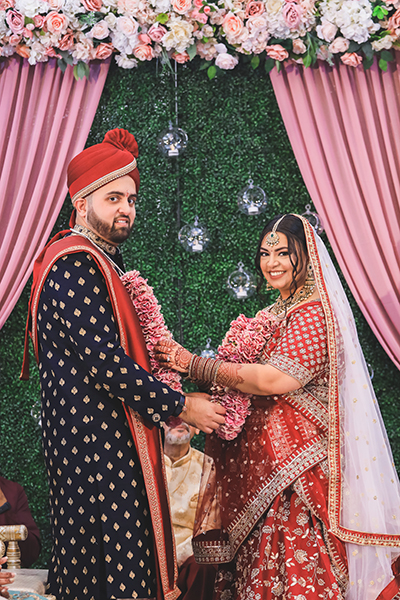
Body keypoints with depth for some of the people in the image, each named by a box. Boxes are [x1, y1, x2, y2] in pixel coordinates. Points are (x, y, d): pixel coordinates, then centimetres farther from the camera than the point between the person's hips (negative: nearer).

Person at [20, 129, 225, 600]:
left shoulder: (100, 262, 19)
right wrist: (180, 406, -13)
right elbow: (102, 360, -21)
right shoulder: (76, 264, -14)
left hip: (103, 440, 10)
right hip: (95, 441, -10)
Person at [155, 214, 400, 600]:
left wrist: (194, 365, -18)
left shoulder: (314, 313, -10)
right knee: (258, 565, 9)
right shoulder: (274, 315, 17)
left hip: (294, 460, -8)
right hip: (259, 458, 8)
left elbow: (275, 380, -22)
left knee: (296, 565, -6)